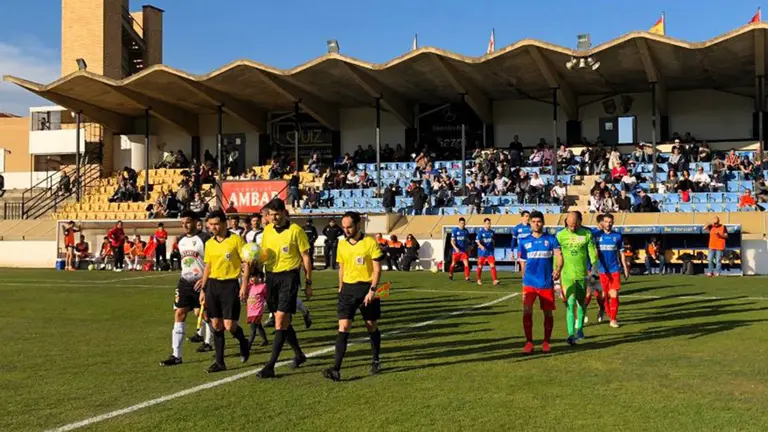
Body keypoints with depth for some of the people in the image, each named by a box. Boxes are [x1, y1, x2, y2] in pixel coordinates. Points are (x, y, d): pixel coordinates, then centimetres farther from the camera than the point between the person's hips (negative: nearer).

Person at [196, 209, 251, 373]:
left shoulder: (236, 240, -7)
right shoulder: (209, 243, 9)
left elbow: (246, 264, -6)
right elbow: (207, 267, 17)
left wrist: (244, 286, -13)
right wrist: (203, 289, 13)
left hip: (230, 284, -5)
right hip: (213, 284, 5)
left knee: (229, 325, -9)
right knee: (216, 324, 5)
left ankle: (243, 343, 23)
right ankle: (219, 362, 13)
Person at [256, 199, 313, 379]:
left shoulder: (295, 230, -7)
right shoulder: (267, 230, 8)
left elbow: (305, 257, -3)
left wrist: (308, 283, -3)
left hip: (289, 277, -6)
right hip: (271, 276, 6)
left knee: (280, 320, -12)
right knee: (283, 321, 13)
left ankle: (270, 366, -13)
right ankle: (299, 354, 32)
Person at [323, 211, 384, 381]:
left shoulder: (370, 243, -8)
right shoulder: (342, 244, 7)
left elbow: (377, 269, -8)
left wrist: (372, 290, -16)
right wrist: (341, 288, 16)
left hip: (366, 288, -3)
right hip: (348, 289, 3)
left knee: (372, 327, 10)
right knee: (343, 327, -9)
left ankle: (375, 361, 32)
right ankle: (336, 369, -15)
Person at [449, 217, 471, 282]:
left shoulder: (466, 231, 5)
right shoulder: (455, 230, -8)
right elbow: (452, 241, -13)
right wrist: (455, 248, -28)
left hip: (464, 250, 3)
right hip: (456, 250, -3)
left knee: (466, 263, -11)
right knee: (453, 263, 11)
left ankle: (467, 277, -8)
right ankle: (450, 274, 35)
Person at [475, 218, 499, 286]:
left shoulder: (492, 232, 6)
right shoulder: (480, 232, -7)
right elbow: (478, 241, -17)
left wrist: (493, 247, 18)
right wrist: (481, 246, -34)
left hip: (490, 252, 3)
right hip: (482, 252, -3)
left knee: (492, 265, -11)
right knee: (480, 267, 8)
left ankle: (495, 280, -16)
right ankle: (479, 280, 26)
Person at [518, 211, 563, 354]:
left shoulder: (551, 239, 3)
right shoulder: (524, 242, 7)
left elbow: (559, 256, -8)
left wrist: (558, 269, -27)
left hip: (547, 283, 0)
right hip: (530, 283, 0)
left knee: (548, 313, 7)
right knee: (527, 311, -11)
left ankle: (546, 342, 22)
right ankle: (529, 342, -1)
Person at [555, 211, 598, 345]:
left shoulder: (587, 234, 0)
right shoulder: (560, 235, -1)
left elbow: (592, 253, 2)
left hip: (582, 274, 2)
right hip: (567, 275, -2)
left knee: (581, 303, 13)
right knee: (571, 304, -11)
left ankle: (580, 329, 31)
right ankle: (571, 334, -12)